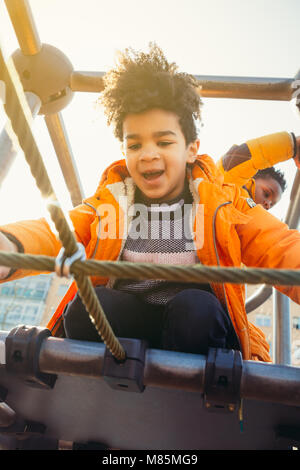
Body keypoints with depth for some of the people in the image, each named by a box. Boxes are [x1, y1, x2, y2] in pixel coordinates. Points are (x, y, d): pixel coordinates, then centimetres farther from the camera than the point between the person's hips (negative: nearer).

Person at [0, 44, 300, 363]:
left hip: (199, 326, 0)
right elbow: (54, 231, -13)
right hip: (123, 329, 1)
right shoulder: (110, 200, 3)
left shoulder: (221, 200, 0)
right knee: (88, 303, -28)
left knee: (195, 307, -32)